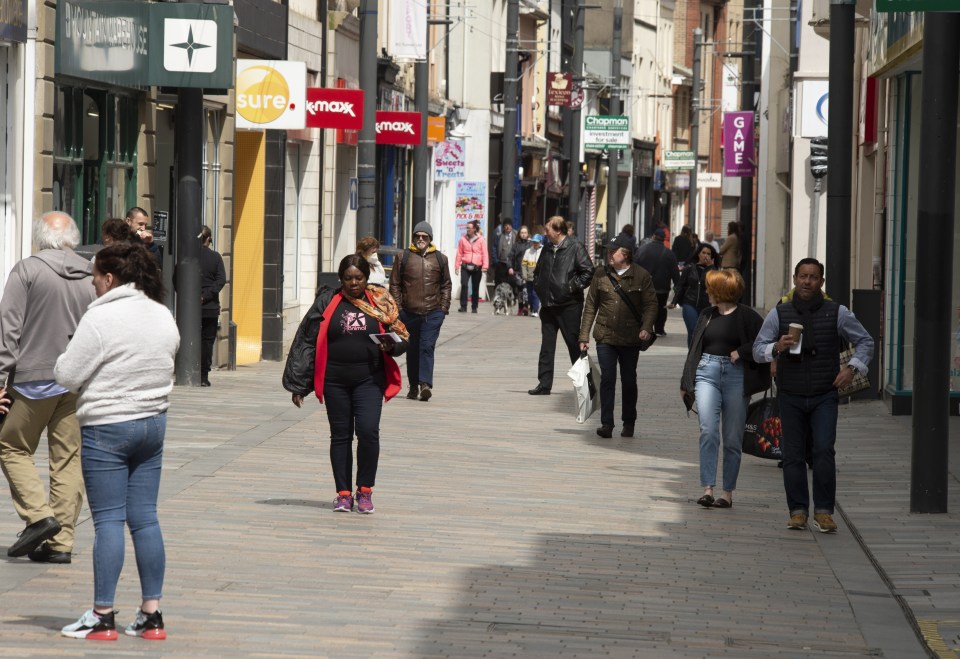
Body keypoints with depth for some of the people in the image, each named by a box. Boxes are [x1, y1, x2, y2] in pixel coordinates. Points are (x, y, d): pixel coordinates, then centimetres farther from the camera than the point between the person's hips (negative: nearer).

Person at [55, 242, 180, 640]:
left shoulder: (101, 317, -16)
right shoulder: (164, 317, 7)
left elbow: (67, 375, -13)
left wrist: (65, 359, 7)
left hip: (106, 428, -7)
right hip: (153, 423, 7)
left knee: (108, 521, -3)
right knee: (145, 519, 9)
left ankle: (102, 616, 0)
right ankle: (151, 614, 10)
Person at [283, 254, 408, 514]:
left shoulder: (380, 302, 5)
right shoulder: (328, 302, 3)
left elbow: (402, 337, 12)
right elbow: (307, 341, 3)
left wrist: (391, 346, -13)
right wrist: (298, 384, 0)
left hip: (369, 380, -1)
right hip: (335, 381, 1)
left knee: (368, 431, -13)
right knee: (340, 435, 5)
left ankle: (365, 490, 2)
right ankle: (343, 493, 13)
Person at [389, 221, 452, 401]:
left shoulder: (440, 259, 9)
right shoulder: (404, 257, 7)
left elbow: (446, 285, 15)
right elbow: (395, 284, 8)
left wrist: (444, 307, 6)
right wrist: (397, 307, 1)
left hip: (433, 312, -1)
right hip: (409, 312, 1)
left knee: (427, 347, -13)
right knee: (412, 349, 9)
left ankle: (425, 384, -20)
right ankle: (413, 386, 17)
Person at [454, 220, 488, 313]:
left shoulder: (481, 240, 1)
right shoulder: (463, 239, 5)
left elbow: (485, 254, -1)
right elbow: (459, 254, 8)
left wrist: (485, 266, -12)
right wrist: (457, 266, 4)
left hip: (477, 268, 0)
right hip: (465, 267, 0)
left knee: (475, 287, 6)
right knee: (464, 285, -13)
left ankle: (474, 307, 16)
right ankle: (463, 306, -10)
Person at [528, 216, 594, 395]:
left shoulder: (575, 248, -9)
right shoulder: (547, 249, 12)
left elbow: (588, 272, -13)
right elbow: (538, 272, 26)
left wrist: (573, 287, -14)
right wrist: (539, 288, 12)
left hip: (569, 305, -6)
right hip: (548, 305, 6)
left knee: (574, 345, 2)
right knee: (546, 346, 6)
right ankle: (544, 384, 9)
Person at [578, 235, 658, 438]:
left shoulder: (641, 276, -3)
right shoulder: (601, 274, 4)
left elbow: (651, 304, -3)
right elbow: (590, 306, 8)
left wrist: (646, 327, -21)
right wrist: (584, 336, 5)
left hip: (630, 338, -1)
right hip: (605, 337, 1)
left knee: (629, 381, 9)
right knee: (607, 379, -6)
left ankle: (628, 423, 23)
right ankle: (606, 423, -5)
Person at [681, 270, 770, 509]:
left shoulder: (746, 316, -1)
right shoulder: (707, 315, 14)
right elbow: (694, 349, 19)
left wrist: (741, 352, -13)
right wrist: (686, 382, 20)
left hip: (736, 376, -3)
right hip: (707, 373, 3)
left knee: (732, 438, 2)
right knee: (708, 431, -11)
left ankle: (728, 492, 9)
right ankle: (707, 488, -13)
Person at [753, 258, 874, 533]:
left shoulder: (837, 313, 2)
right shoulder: (779, 314, 4)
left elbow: (865, 342, 11)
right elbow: (758, 349, 2)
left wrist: (852, 367, -5)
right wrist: (776, 348, -20)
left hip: (825, 396, -1)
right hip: (791, 397, 1)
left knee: (824, 450, -14)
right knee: (793, 454, 1)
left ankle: (823, 511, -8)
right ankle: (798, 511, 9)